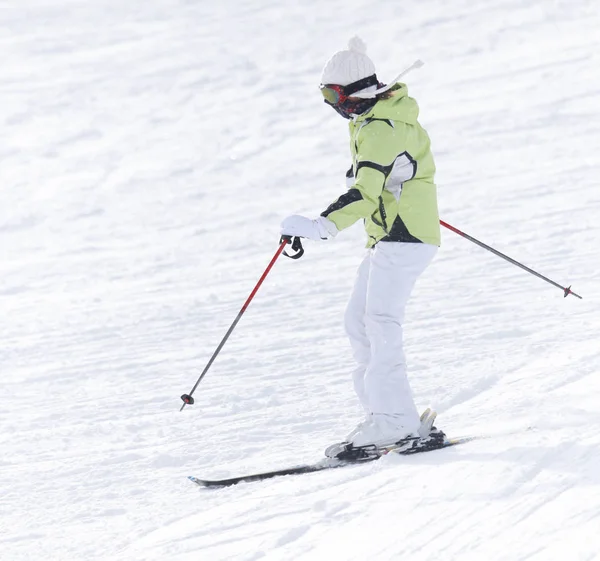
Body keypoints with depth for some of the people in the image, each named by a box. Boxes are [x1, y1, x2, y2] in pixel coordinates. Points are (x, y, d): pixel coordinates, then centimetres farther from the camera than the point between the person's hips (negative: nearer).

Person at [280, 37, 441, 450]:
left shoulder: (379, 131, -20)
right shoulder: (392, 116, 11)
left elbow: (364, 195, -30)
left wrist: (322, 226, -38)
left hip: (401, 238, -11)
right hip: (391, 237, 11)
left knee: (380, 322, -14)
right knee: (359, 321, 9)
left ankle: (395, 419, -16)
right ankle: (384, 409, 9)